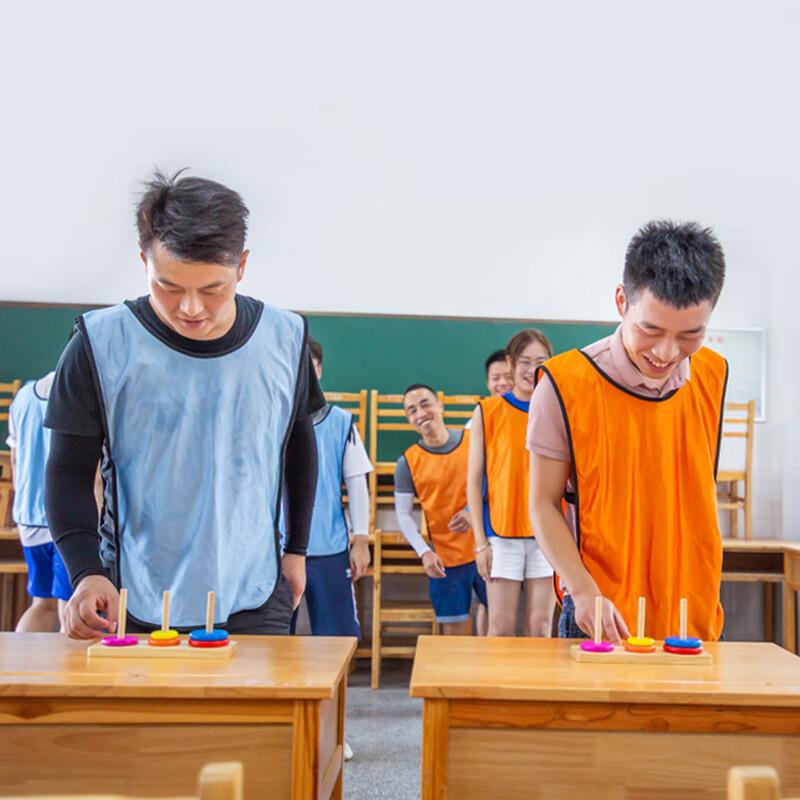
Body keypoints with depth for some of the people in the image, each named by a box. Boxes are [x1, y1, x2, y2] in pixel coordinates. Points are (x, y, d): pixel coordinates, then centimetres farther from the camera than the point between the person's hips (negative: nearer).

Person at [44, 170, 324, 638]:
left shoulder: (285, 338, -2)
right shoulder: (101, 345, -9)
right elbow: (71, 471, -4)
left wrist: (297, 549, 16)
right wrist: (87, 572, -17)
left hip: (255, 601, 2)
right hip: (133, 605, -1)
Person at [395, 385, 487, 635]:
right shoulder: (408, 462, 0)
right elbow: (403, 513, 1)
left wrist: (473, 511, -13)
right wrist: (424, 552, -12)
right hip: (445, 559, 0)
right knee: (454, 631, 4)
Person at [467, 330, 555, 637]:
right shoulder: (487, 412, 2)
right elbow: (474, 481, 2)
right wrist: (480, 541, -3)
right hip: (502, 531, -1)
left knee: (540, 627, 6)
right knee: (501, 627, 0)